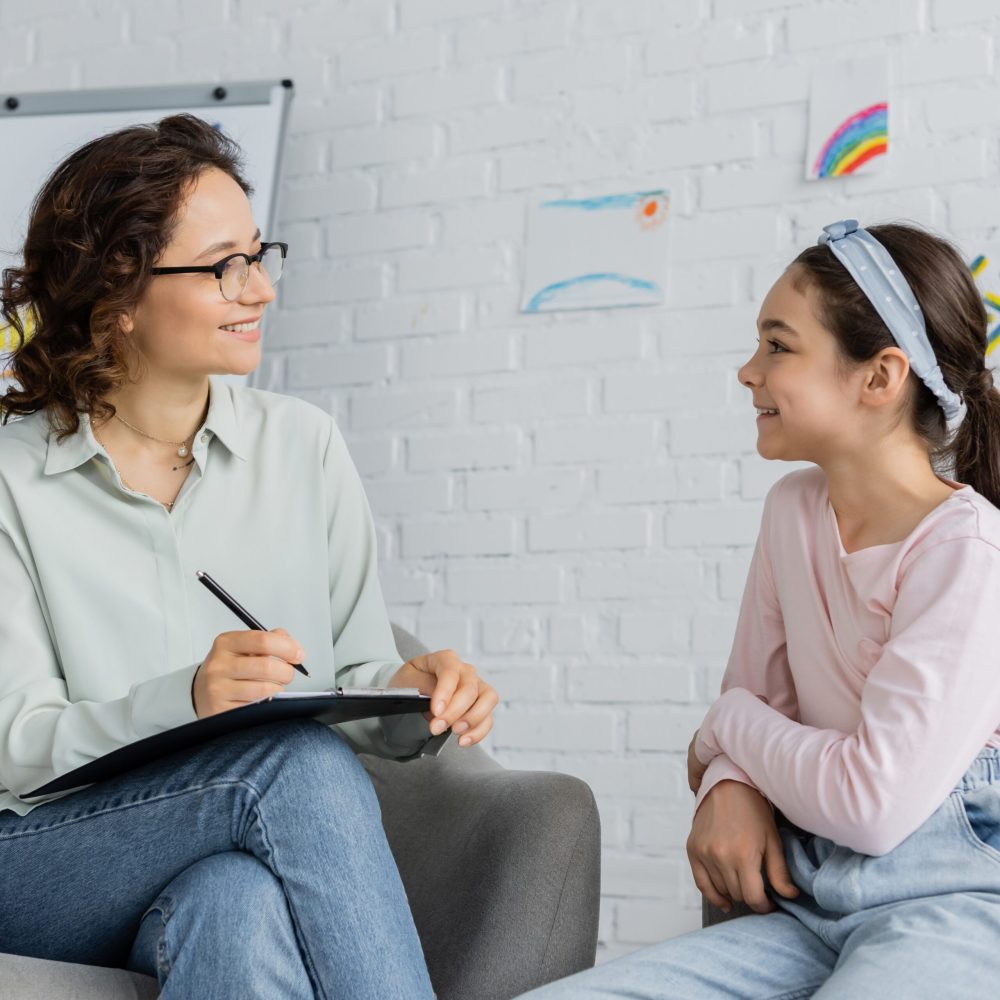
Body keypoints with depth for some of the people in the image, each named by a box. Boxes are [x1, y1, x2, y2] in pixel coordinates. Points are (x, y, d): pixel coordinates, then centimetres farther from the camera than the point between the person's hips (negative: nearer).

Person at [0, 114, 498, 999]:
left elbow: (354, 680, 9)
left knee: (235, 904, -37)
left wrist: (408, 696, -15)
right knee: (300, 757, -30)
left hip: (247, 865, 2)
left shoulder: (304, 446, 8)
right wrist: (186, 700, -26)